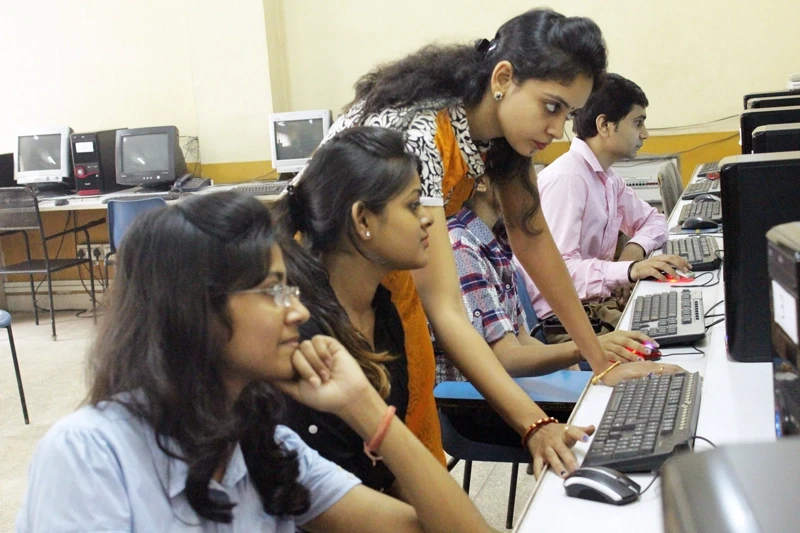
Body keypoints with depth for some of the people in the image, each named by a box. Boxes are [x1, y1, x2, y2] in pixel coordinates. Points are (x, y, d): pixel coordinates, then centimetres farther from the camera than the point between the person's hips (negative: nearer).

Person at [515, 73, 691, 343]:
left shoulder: (609, 178, 10)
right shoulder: (566, 178, -19)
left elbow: (653, 220, 23)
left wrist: (636, 247, 0)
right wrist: (630, 270, -36)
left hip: (595, 301, 9)